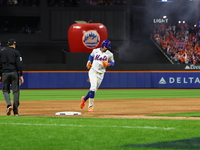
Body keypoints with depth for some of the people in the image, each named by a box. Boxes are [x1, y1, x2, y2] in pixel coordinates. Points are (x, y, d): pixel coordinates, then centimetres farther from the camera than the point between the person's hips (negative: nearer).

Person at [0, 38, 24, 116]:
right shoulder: (16, 52, 0)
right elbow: (19, 65, -6)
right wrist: (21, 75, -5)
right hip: (14, 73, -1)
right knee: (16, 91, 3)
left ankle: (9, 104, -17)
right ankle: (15, 111, 0)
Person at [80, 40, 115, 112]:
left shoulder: (109, 54, -1)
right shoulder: (95, 51, 2)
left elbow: (112, 63, 9)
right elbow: (91, 55, 23)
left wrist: (108, 64, -12)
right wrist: (89, 62, 8)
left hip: (100, 74, 2)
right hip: (93, 72, -2)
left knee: (93, 90, 7)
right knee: (93, 88, -18)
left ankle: (84, 99, 37)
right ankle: (90, 106, -14)